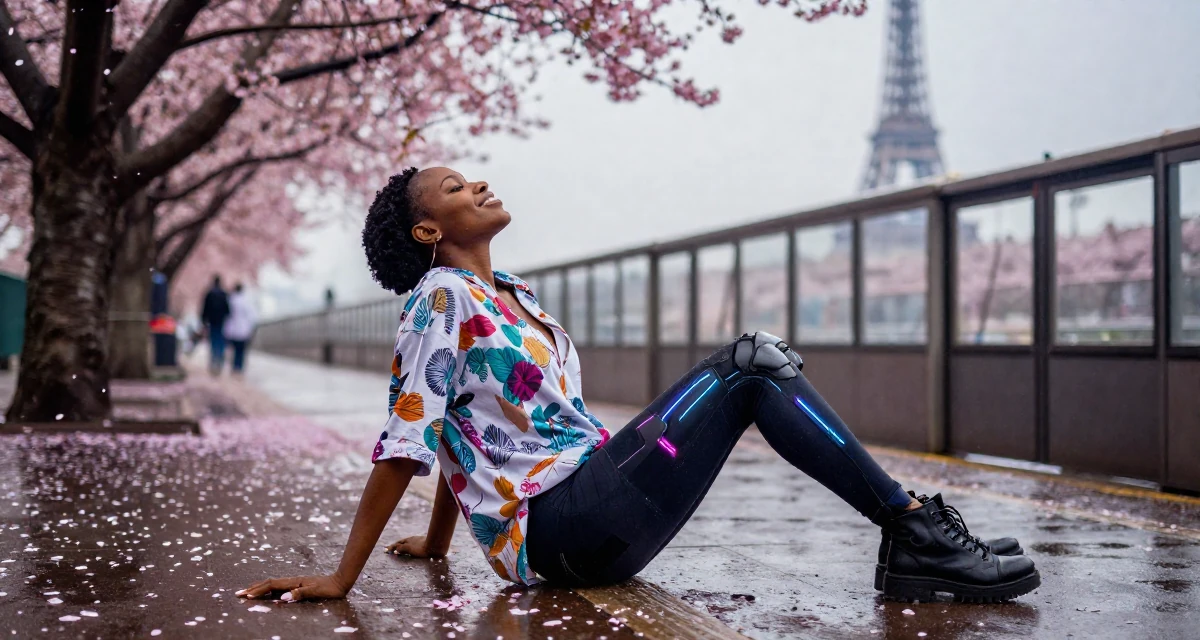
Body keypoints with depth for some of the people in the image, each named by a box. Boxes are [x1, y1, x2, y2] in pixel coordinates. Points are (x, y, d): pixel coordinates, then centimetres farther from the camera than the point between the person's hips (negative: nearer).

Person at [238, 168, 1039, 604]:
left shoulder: (512, 295, 19)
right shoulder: (441, 299, -7)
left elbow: (471, 427, 26)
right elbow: (406, 443, -12)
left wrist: (437, 541, 32)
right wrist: (341, 578, -14)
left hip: (590, 493, 9)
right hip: (558, 530, -9)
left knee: (756, 360, 0)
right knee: (750, 369, -13)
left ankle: (915, 540, -7)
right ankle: (919, 529, -12)